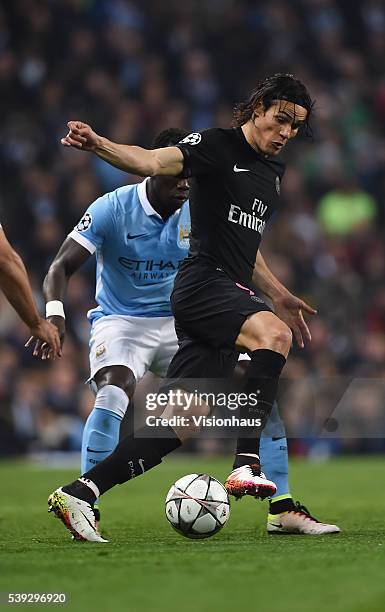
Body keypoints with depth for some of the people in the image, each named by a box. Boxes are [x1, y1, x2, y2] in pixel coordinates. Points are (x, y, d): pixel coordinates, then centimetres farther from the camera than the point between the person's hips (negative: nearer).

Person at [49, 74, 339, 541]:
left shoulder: (271, 172, 21)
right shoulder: (219, 147, -4)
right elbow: (153, 161, -19)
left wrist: (277, 294, 28)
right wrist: (98, 145, -37)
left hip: (230, 293, 8)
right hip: (202, 281, -8)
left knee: (185, 419, 1)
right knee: (274, 334, -35)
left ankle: (79, 494, 5)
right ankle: (247, 465, -39)